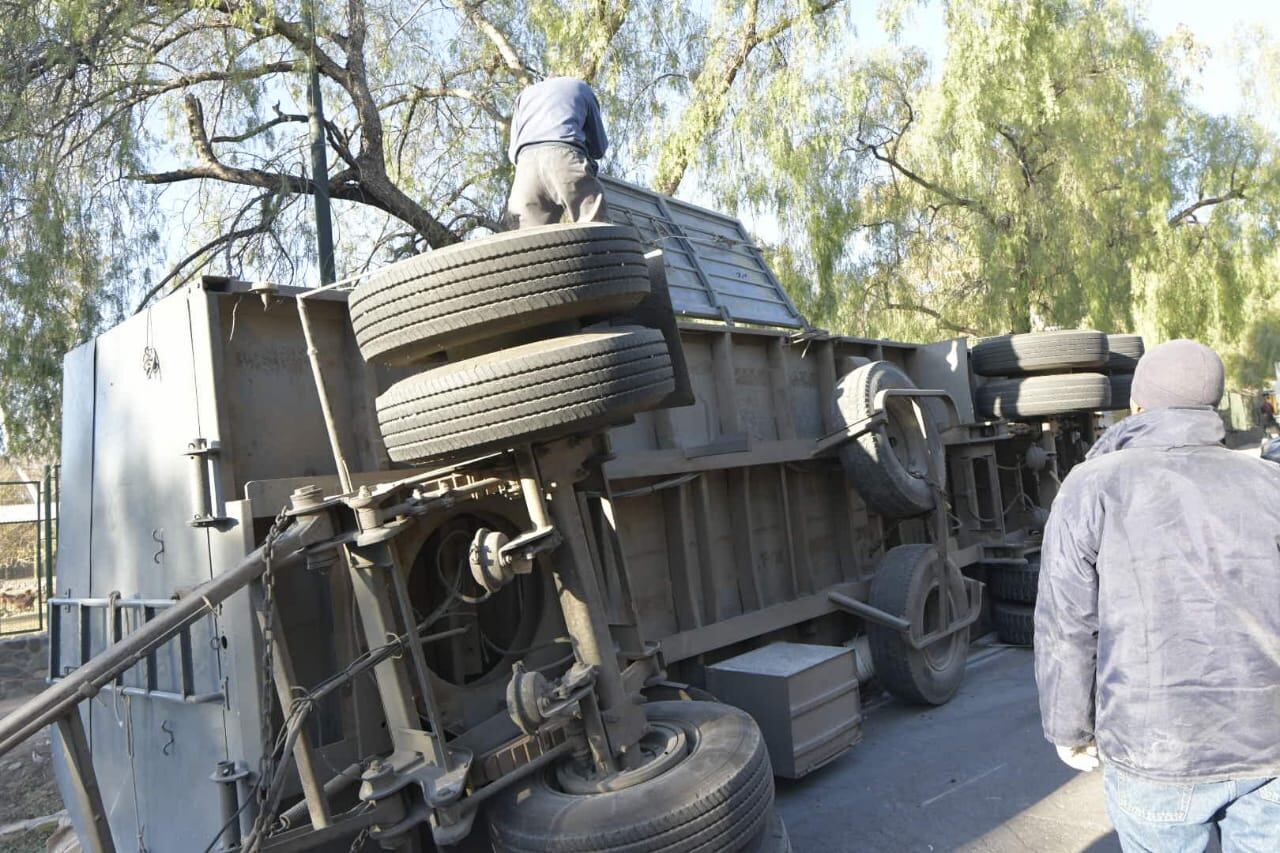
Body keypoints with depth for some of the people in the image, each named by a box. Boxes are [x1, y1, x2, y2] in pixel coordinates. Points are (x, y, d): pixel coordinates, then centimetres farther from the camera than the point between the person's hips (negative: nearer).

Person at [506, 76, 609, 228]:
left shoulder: (525, 94, 36)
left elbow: (512, 152, 29)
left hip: (527, 163, 3)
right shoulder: (581, 88, 30)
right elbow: (599, 147, 29)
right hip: (565, 158, -3)